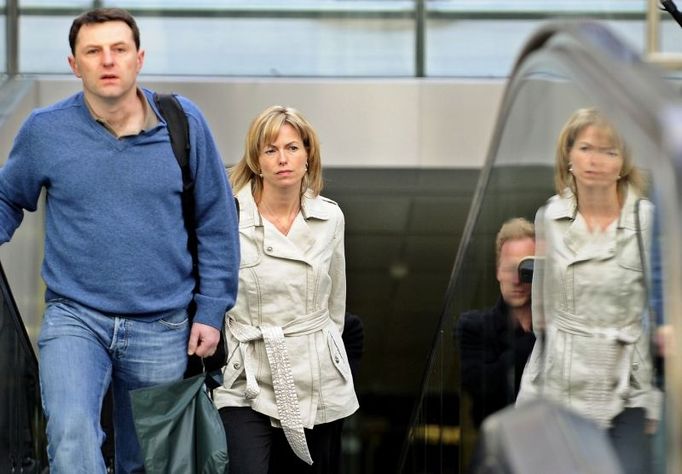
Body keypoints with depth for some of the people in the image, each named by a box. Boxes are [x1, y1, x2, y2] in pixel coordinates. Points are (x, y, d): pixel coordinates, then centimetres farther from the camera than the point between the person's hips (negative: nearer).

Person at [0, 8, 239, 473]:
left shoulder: (184, 123, -2)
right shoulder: (45, 130, -2)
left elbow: (217, 221, 5)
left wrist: (211, 310, 3)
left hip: (162, 329, 1)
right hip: (75, 317, -1)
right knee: (71, 435, -26)